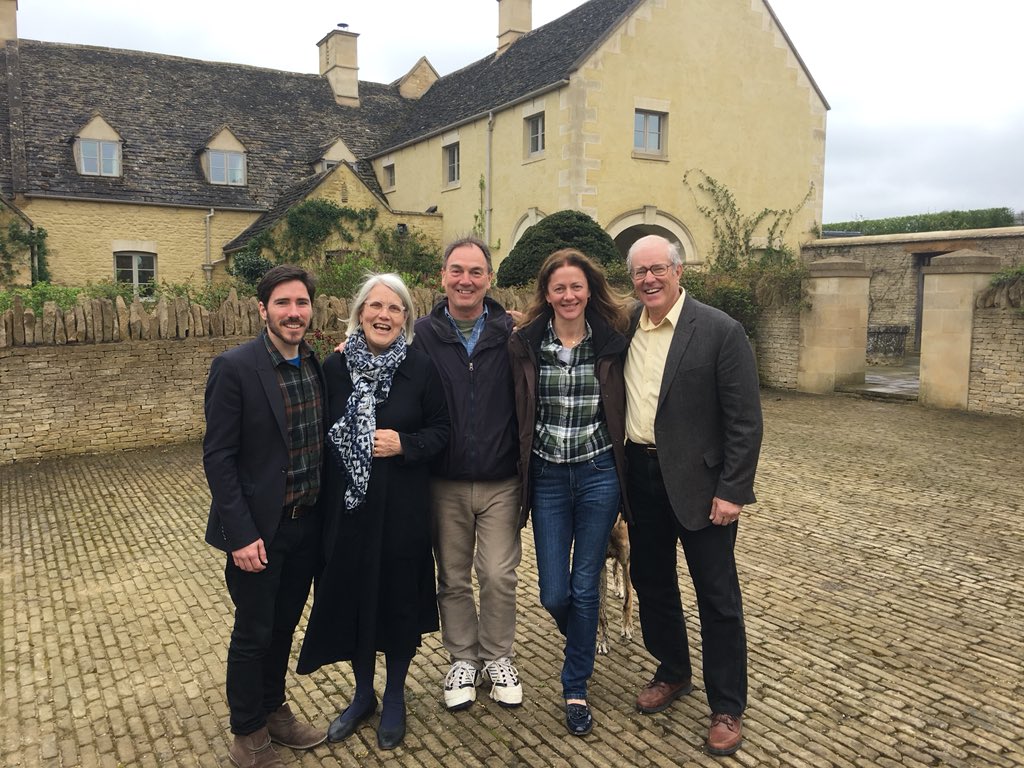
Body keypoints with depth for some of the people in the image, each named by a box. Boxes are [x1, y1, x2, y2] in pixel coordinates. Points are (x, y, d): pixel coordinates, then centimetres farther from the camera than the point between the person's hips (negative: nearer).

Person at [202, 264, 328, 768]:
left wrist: (324, 512, 5)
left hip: (307, 524, 5)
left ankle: (274, 711, 40)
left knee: (284, 625, 20)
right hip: (259, 529, -5)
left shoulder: (318, 366, 2)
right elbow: (218, 456, -15)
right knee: (253, 633, 10)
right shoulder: (234, 367, -15)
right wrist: (241, 534, -18)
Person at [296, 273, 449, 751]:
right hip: (347, 506, 2)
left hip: (403, 508, -1)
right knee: (350, 595, 11)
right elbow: (321, 435, 3)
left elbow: (441, 430, 0)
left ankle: (394, 698, 33)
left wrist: (404, 444, -18)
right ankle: (363, 694, 36)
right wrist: (319, 502, -1)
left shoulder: (420, 368, -5)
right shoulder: (335, 366, -1)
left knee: (399, 598, 9)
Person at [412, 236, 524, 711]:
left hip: (501, 481, -1)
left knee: (499, 576, 5)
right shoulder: (423, 335, -2)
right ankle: (463, 659, 33)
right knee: (452, 578, 13)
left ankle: (498, 658, 29)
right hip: (446, 484, 1)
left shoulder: (511, 333, -3)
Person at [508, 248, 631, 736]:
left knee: (584, 587, 6)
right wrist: (518, 477, -1)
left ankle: (576, 688, 27)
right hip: (547, 478, 1)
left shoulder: (611, 344, -2)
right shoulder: (526, 345, -3)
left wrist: (626, 478, 3)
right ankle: (581, 636, 43)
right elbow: (516, 413, 2)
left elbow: (623, 411, 5)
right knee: (554, 594, 5)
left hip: (598, 475, 0)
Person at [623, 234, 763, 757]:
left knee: (717, 597, 6)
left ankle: (727, 708, 22)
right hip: (640, 476, 5)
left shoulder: (720, 331, -12)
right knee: (651, 582, 17)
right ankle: (672, 673, 39)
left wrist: (732, 492, -15)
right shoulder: (624, 329, 4)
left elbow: (745, 420, -12)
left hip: (698, 481, -5)